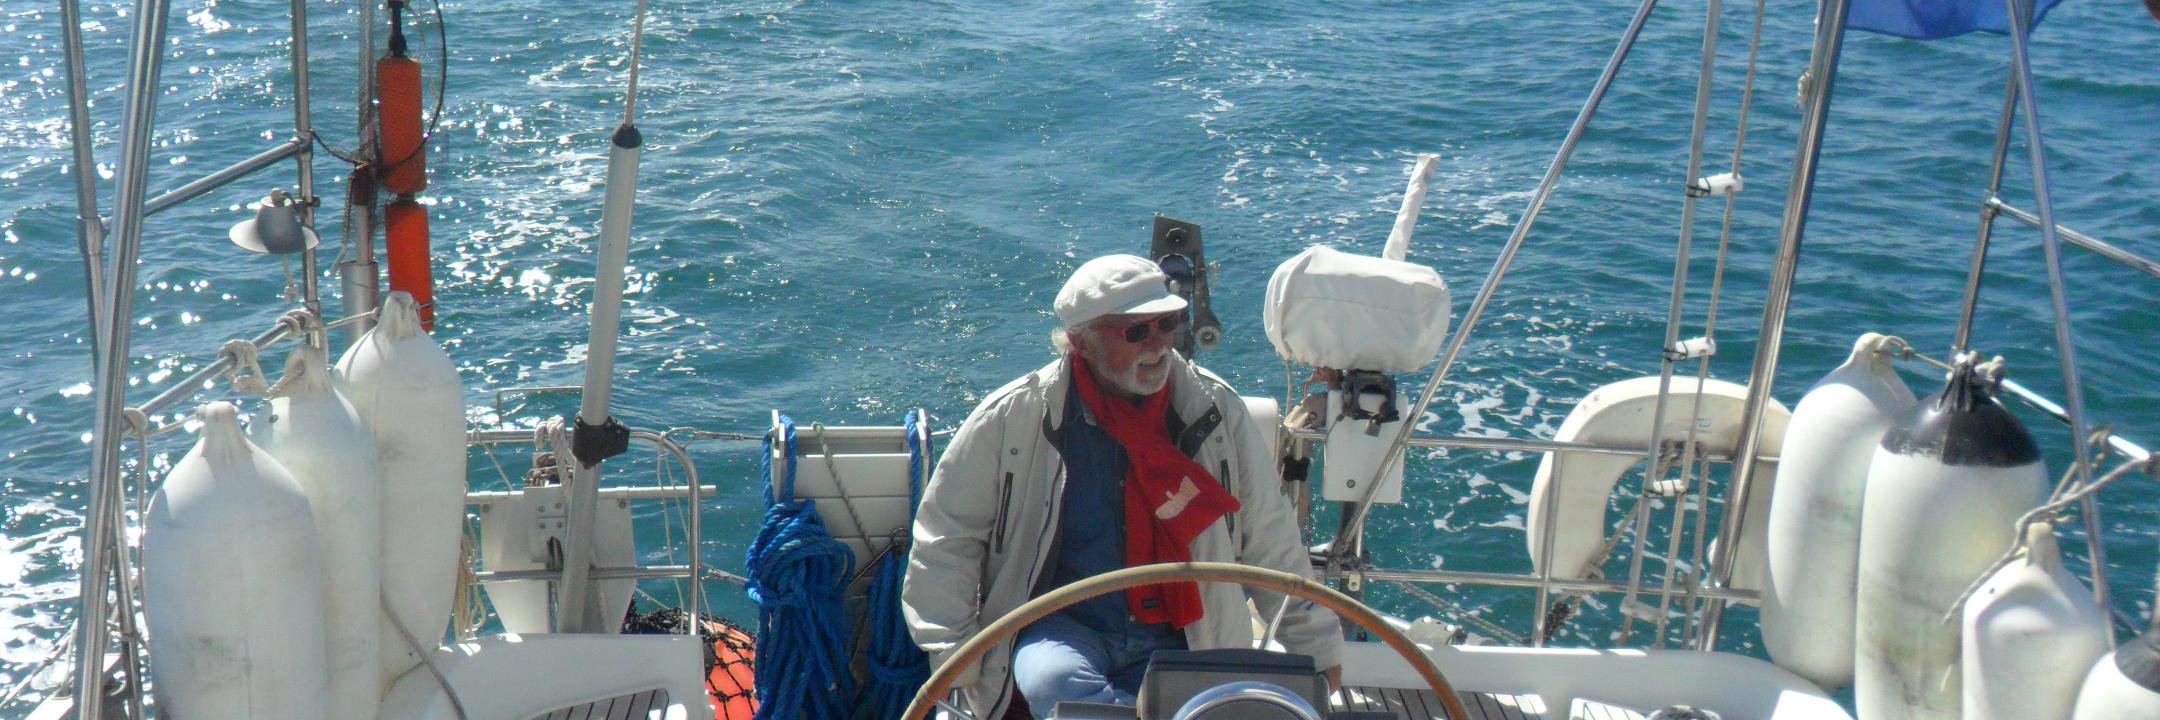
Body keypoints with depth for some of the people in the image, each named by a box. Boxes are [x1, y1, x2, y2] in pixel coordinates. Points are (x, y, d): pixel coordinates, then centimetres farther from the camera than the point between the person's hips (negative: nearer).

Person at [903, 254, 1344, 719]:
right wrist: (953, 655, -4)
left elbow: (1271, 542, 11)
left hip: (1178, 640, 1)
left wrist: (1316, 649, 15)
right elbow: (945, 537, 3)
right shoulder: (1015, 416, -5)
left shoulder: (1215, 409, 1)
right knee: (1054, 682, -36)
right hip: (1057, 626, -1)